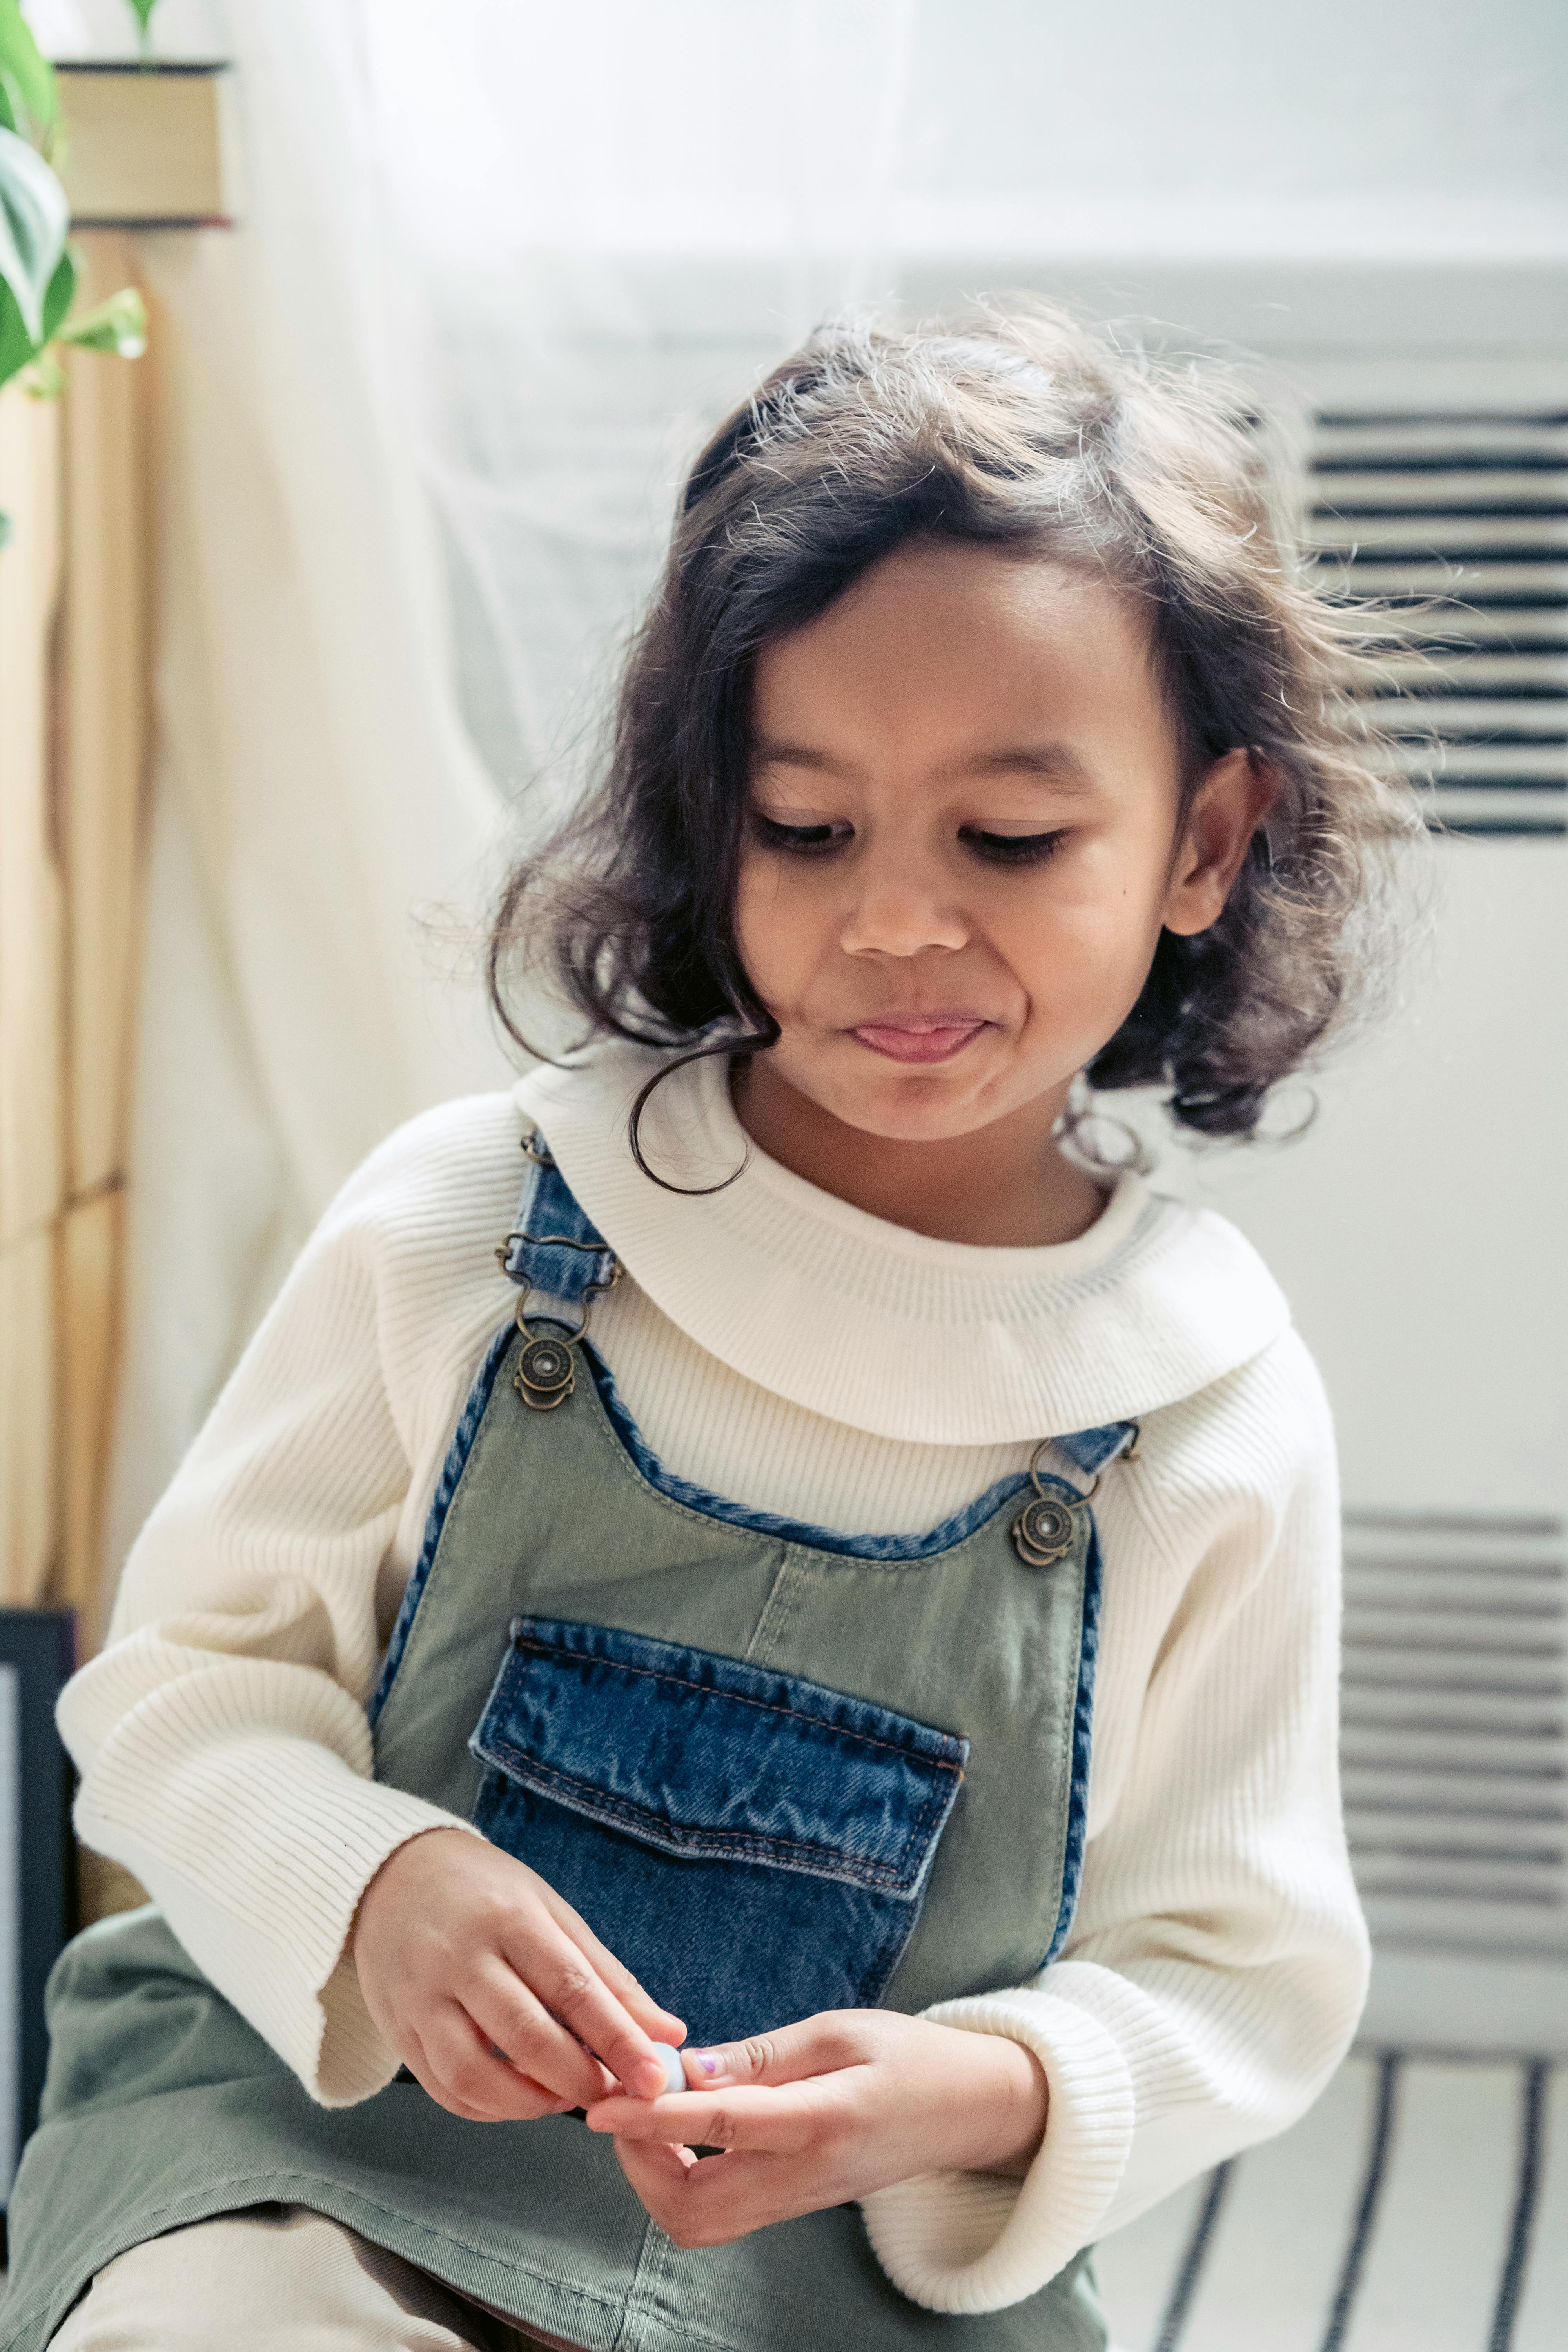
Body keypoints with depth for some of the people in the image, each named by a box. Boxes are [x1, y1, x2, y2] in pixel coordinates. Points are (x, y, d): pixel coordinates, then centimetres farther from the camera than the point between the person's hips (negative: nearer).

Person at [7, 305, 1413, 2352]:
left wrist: (986, 2096, -18)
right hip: (302, 2147, -1)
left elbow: (1241, 1966, 3)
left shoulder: (1220, 1416, -4)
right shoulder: (467, 1225, -6)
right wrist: (370, 1886, -22)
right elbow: (191, 1672, 0)